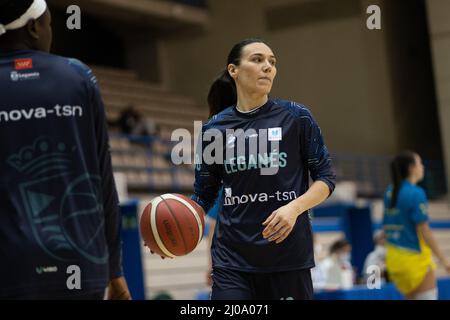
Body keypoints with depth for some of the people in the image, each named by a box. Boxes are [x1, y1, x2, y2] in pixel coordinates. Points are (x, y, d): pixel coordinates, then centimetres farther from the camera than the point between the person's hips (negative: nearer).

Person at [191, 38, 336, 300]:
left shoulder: (296, 118, 0)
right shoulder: (214, 129, 4)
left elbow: (326, 178, 2)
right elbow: (204, 196, 10)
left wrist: (294, 208, -16)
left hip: (289, 256, 0)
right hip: (232, 259, 1)